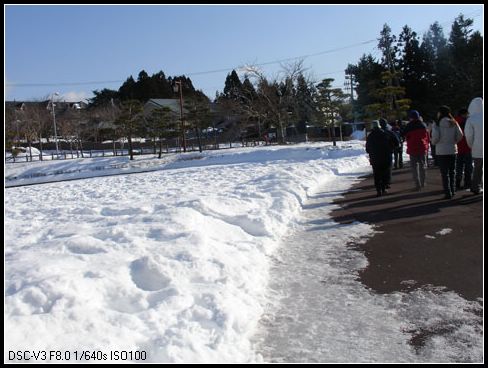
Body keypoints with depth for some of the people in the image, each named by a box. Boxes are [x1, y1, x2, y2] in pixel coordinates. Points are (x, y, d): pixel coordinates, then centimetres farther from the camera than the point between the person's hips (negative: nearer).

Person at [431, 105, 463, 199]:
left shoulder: (437, 124, -10)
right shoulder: (454, 123, 2)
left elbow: (435, 136, -18)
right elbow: (460, 135, -3)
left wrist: (434, 142, 3)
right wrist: (453, 142, 12)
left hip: (441, 151, -4)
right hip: (453, 150, 4)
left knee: (444, 173, 1)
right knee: (452, 171, 15)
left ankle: (448, 193, -1)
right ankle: (452, 191, 19)